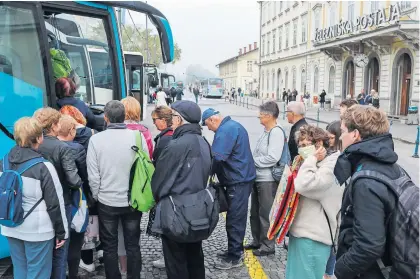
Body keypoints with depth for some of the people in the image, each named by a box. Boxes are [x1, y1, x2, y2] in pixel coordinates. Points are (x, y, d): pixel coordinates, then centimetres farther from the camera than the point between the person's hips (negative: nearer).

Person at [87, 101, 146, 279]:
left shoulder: (96, 139, -12)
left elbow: (93, 175, -8)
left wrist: (96, 197, 8)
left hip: (107, 202, -1)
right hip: (133, 201, 1)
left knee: (110, 247, 14)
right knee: (133, 245, 14)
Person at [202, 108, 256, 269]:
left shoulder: (225, 130, -18)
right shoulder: (233, 126, 15)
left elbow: (217, 158, -25)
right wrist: (215, 172, 12)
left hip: (238, 181, -10)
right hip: (241, 178, 10)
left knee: (234, 220, -3)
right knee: (236, 217, 17)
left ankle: (235, 257, 5)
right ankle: (235, 250, 28)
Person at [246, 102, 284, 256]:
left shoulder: (276, 132, -15)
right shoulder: (266, 131, 12)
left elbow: (272, 158, -23)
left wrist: (253, 160, -13)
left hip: (268, 180, -9)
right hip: (258, 178, 9)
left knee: (266, 214, 1)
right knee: (255, 212, 18)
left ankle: (268, 246, 13)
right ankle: (257, 241, 32)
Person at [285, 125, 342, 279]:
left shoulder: (332, 165, -15)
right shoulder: (314, 163, 14)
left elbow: (303, 185, -29)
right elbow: (295, 186, 19)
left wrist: (311, 159, -17)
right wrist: (297, 167, 5)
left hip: (312, 235, -9)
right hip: (299, 230, 9)